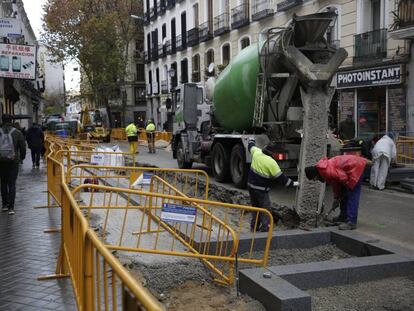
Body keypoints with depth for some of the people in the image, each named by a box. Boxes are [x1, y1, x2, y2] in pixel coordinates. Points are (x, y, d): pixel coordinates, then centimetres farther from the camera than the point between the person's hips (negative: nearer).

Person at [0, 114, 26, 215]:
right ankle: (11, 207, -4)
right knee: (12, 184, 1)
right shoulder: (17, 133, -5)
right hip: (13, 161, -1)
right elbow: (23, 147, -2)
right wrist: (22, 157, 14)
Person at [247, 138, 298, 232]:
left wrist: (251, 140, 42)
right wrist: (292, 183, -7)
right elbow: (281, 177, -17)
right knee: (266, 208, 3)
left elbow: (251, 146, 20)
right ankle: (264, 229, 2)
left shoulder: (257, 152, -4)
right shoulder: (271, 163, -21)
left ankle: (254, 227, 29)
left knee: (255, 206, 20)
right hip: (261, 189, -8)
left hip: (251, 185, 8)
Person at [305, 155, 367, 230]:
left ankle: (351, 222, -13)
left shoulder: (327, 171, -24)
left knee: (352, 196, -12)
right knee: (343, 194, 18)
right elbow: (334, 183, 16)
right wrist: (336, 198, 19)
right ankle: (344, 216, 31)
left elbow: (343, 177, -25)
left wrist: (348, 187, -5)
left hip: (355, 167, -10)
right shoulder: (323, 171, 7)